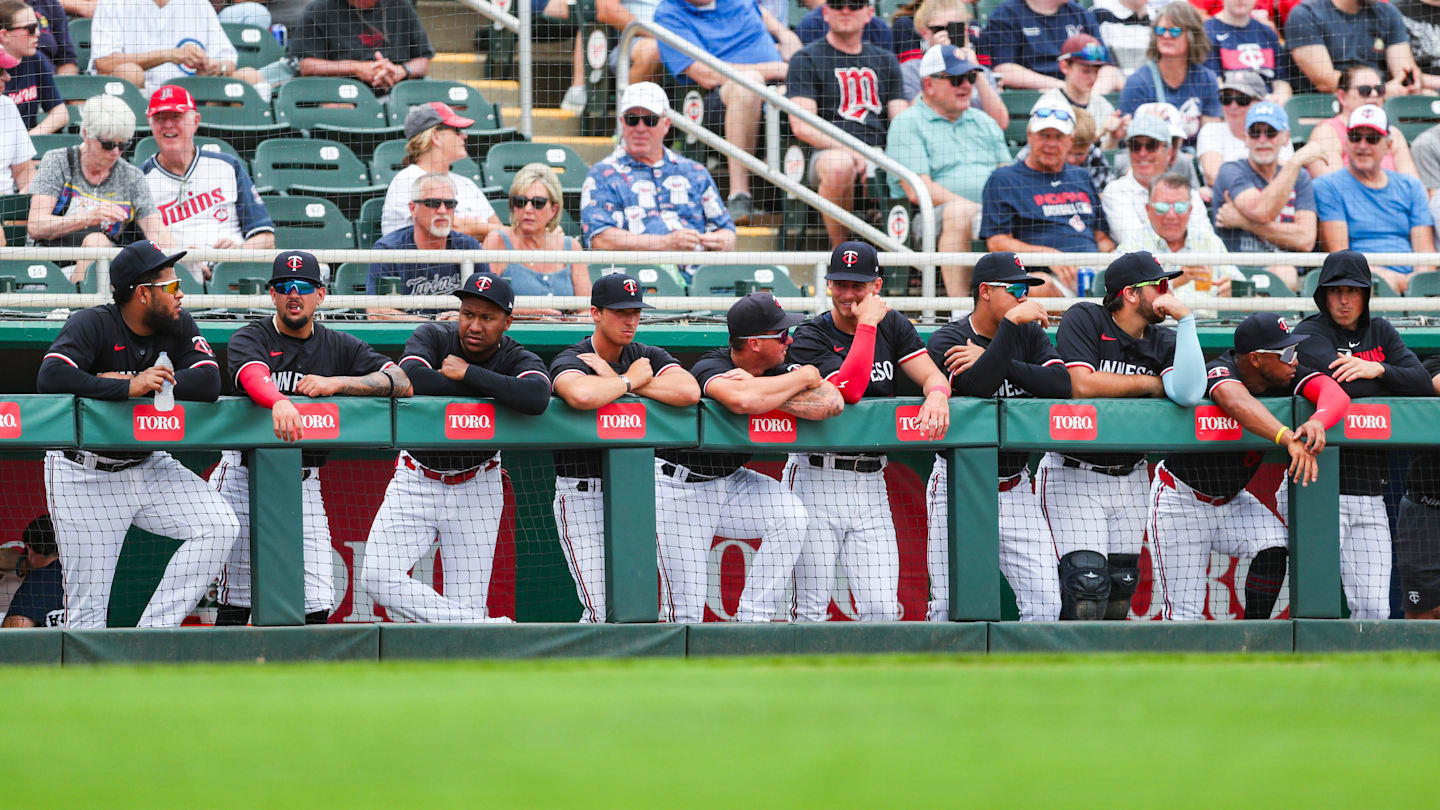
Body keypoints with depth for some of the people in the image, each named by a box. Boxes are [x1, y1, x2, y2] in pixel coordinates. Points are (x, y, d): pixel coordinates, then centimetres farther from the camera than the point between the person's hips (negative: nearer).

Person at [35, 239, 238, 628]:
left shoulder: (179, 326, 0)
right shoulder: (92, 325, -15)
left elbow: (208, 382, -14)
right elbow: (51, 378, -31)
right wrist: (129, 387, -33)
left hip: (149, 467, 5)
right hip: (86, 475, -5)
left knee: (220, 527, -12)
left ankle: (153, 630, -9)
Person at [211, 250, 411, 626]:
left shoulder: (341, 347, 8)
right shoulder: (250, 338, -2)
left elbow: (402, 383, -4)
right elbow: (253, 376, -27)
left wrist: (336, 383, -18)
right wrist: (280, 403, -50)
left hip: (304, 482, 3)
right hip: (246, 478, -3)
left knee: (317, 604, -3)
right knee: (236, 602, -4)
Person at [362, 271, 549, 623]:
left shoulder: (520, 360, -12)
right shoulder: (433, 337, -8)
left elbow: (536, 398, -36)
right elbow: (409, 378, -30)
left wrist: (467, 373, -29)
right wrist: (483, 389, -23)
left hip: (476, 489, -1)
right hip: (415, 481, 1)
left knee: (467, 605, -8)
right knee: (378, 577, -17)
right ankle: (490, 631, -14)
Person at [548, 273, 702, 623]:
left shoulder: (649, 357, 6)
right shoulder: (570, 361, -9)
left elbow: (689, 392, -16)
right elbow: (581, 396, -36)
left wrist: (613, 380, -15)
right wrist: (630, 380, -17)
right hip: (583, 496, -4)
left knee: (691, 581, -7)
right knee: (602, 613, -11)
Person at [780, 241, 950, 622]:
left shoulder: (892, 326, 9)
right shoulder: (810, 337, -6)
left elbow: (933, 375, 0)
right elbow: (849, 389, -21)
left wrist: (937, 394, -24)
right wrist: (867, 325, -17)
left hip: (871, 485, 4)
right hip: (817, 479, -4)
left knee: (883, 610, -3)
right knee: (811, 611, -5)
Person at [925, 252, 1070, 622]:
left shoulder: (1029, 333, 7)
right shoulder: (947, 340, -7)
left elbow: (1061, 384, -11)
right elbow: (978, 385, -27)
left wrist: (991, 360, -16)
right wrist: (1012, 323, -23)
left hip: (1016, 490, 4)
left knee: (1045, 605, -4)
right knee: (950, 606, -6)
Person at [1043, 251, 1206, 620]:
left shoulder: (1164, 342, 3)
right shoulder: (1084, 320, -9)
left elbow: (1189, 393, -16)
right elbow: (1081, 385, -22)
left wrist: (1186, 319, -15)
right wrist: (1151, 384, -11)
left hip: (1130, 476, 5)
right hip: (1073, 475, -5)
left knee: (1121, 583, 5)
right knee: (1088, 579, -17)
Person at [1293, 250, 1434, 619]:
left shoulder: (1380, 332, 15)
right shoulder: (1310, 333, -2)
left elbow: (1423, 382, 2)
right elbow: (1342, 386, -18)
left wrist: (1378, 369, -15)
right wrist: (1397, 383, -6)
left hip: (1370, 494, 5)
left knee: (1374, 611, 3)